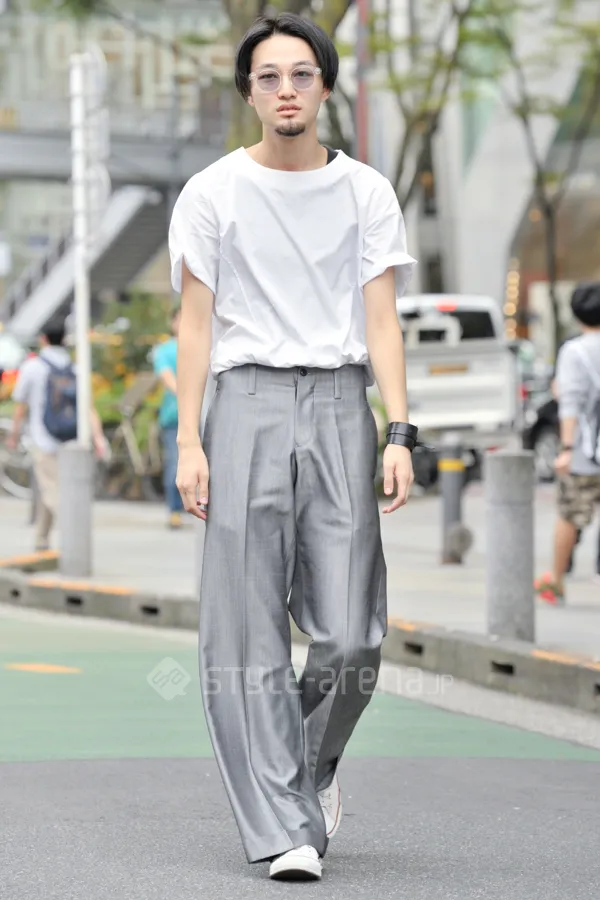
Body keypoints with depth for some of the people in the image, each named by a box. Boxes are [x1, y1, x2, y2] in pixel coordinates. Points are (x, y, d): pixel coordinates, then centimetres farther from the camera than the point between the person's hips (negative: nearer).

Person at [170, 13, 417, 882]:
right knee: (250, 637, -7)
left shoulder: (368, 193, 10)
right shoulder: (212, 193, 6)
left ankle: (316, 762, 24)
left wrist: (400, 435, -4)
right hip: (249, 403, -1)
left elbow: (381, 322, 7)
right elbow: (197, 323, 5)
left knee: (350, 637, -6)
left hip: (340, 404, 1)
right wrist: (189, 442, -4)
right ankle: (284, 831, -3)